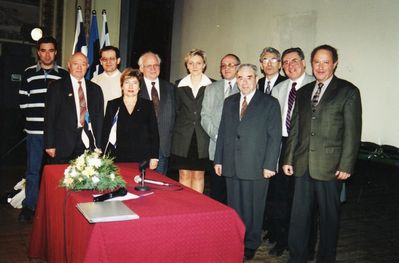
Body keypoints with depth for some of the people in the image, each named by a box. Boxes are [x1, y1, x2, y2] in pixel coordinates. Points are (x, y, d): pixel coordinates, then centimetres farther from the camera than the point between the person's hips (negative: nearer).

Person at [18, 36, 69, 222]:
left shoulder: (64, 75, 4)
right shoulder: (29, 73, 7)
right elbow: (23, 102, 7)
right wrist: (34, 116, -2)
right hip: (34, 130, 0)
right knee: (33, 169, 6)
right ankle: (29, 206, 17)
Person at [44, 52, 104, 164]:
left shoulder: (95, 89, 12)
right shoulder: (56, 87, 4)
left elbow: (99, 118, 11)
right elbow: (50, 117, 0)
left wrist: (98, 146, 6)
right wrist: (50, 145, -6)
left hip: (87, 142, 2)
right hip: (63, 145, -2)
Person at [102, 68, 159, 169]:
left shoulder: (148, 105, 7)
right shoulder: (112, 105, 8)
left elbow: (154, 133, 6)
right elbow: (106, 133, 7)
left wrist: (154, 157, 0)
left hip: (142, 159, 0)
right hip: (118, 158, 0)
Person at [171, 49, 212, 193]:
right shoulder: (180, 85, 7)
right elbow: (176, 110, 12)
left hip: (202, 138, -1)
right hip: (183, 137, 1)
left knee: (199, 175, 5)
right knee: (184, 175, 6)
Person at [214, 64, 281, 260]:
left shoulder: (270, 103, -1)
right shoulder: (229, 102, 13)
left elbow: (275, 136, -5)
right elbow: (222, 132, 13)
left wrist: (269, 165, -11)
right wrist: (219, 160, 8)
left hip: (256, 168, -4)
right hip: (231, 166, 4)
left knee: (253, 208, 6)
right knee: (234, 207, 12)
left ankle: (250, 245, 23)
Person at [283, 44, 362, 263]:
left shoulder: (348, 91, -1)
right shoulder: (303, 92, 14)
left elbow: (352, 132, -6)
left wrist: (346, 165, -11)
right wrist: (289, 159, 8)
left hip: (330, 166, -4)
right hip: (303, 165, 4)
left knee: (328, 217, 8)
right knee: (299, 215, 9)